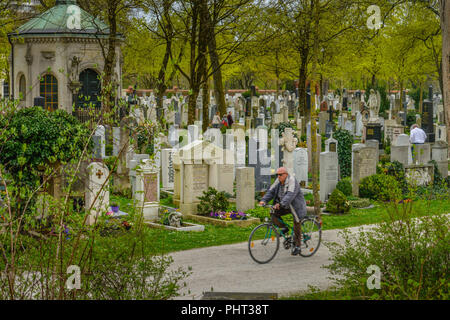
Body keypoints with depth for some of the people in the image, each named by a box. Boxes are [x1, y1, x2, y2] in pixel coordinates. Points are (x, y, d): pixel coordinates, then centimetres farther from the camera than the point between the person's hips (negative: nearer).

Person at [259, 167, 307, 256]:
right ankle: (284, 228, 10)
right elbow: (271, 191, -5)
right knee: (274, 215, -13)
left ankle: (297, 246, 15)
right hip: (286, 206, 6)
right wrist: (264, 200, -22)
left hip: (296, 206, -6)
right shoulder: (278, 181, -2)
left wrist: (280, 204, -51)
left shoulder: (292, 181, -24)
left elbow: (290, 195, -38)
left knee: (297, 226, -1)